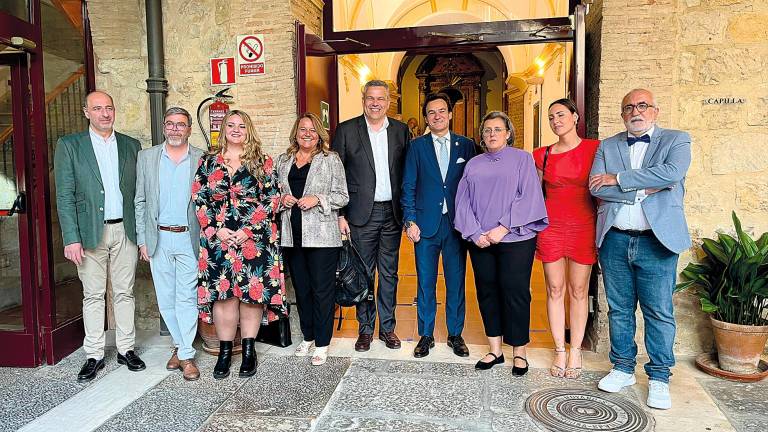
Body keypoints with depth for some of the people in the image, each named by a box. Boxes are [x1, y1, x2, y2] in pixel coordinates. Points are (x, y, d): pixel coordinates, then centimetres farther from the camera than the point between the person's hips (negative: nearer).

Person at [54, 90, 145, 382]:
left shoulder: (131, 146, 8)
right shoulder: (69, 146, 1)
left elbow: (139, 192, 9)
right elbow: (65, 196, -4)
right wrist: (71, 238, -11)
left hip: (125, 230, 2)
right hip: (90, 232, -2)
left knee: (124, 293, 9)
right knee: (93, 295, 6)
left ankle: (126, 349, 21)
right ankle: (94, 355, 17)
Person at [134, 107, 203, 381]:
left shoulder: (202, 160, 0)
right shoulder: (147, 157, 6)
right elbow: (140, 201, 7)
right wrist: (142, 240, 3)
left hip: (189, 238, -2)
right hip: (158, 239, 3)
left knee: (187, 298, 0)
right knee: (166, 298, 10)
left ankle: (186, 354, 9)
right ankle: (180, 345, 26)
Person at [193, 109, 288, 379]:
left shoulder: (262, 162, 4)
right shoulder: (208, 161, 10)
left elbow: (271, 199, -3)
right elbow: (199, 199, 6)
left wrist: (248, 230, -11)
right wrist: (216, 229, -7)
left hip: (254, 239, -1)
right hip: (218, 239, 1)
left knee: (252, 292, 2)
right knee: (222, 293, 1)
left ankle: (249, 350, 16)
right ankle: (225, 351, 15)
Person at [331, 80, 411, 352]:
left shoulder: (401, 130, 7)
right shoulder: (347, 130, 0)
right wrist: (339, 214, -6)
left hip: (392, 213, 2)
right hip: (362, 214, -2)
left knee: (389, 273, 11)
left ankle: (387, 327, 24)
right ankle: (365, 328, 20)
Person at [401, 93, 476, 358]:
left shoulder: (466, 146, 6)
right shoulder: (417, 146, 4)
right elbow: (408, 187, 2)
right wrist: (410, 221, -6)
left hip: (457, 224, 1)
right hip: (425, 224, 0)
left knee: (456, 282, 8)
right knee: (426, 283, 7)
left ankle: (455, 334, 24)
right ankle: (426, 335, 21)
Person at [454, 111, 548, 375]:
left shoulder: (522, 159, 3)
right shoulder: (473, 164, 14)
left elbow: (528, 197, -7)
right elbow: (463, 201, 8)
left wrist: (503, 228, -14)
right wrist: (475, 233, -6)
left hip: (515, 238, -4)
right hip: (480, 241, 4)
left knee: (515, 292, -2)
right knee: (487, 291, 7)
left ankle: (519, 352, 12)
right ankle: (495, 350, 19)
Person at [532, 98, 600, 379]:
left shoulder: (594, 148, 1)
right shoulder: (542, 155, 7)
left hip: (584, 227, -2)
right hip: (551, 227, 2)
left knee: (578, 290, 5)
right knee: (555, 290, 5)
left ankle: (576, 351, 16)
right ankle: (560, 351, 16)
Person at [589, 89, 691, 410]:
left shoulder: (677, 140, 4)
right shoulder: (607, 146, 10)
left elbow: (672, 173, -17)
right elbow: (596, 187, -5)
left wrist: (618, 179, -13)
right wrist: (643, 190, -12)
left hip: (657, 241, -2)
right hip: (615, 240, 3)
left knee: (659, 312, 3)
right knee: (619, 309, 12)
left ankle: (659, 377, 18)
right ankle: (623, 368, 26)